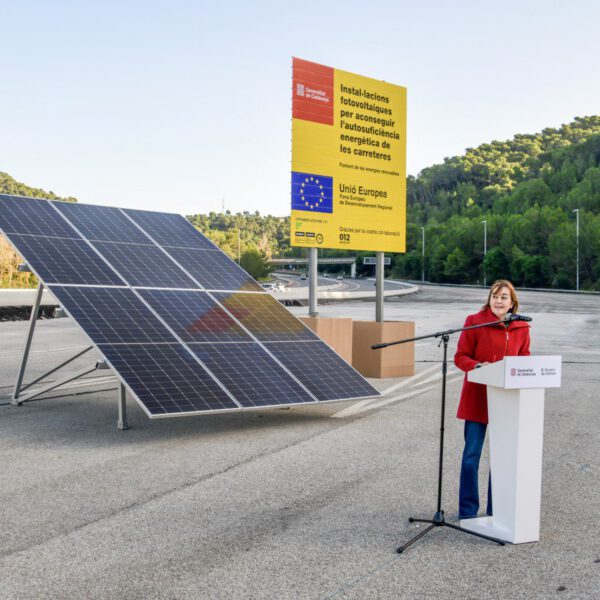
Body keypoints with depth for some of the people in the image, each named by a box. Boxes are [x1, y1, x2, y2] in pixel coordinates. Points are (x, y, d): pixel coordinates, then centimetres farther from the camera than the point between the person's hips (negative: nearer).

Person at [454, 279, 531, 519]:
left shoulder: (521, 328, 5)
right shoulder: (475, 322, -6)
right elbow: (460, 357, -4)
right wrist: (477, 366, -23)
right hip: (477, 398, -3)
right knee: (472, 454, 0)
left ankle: (496, 510, 23)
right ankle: (467, 511, 13)